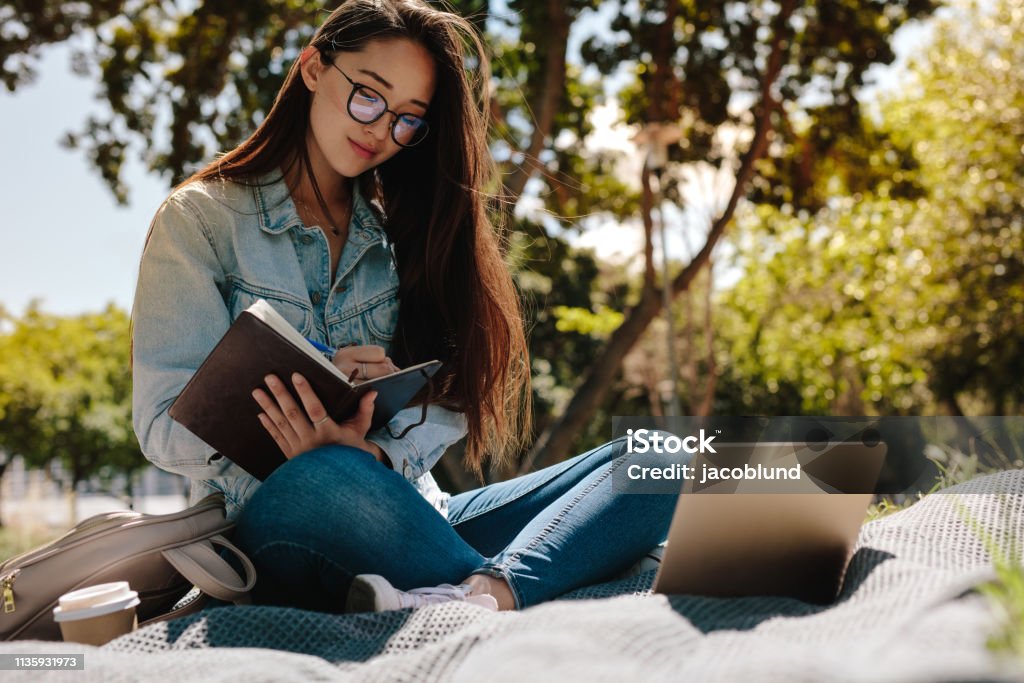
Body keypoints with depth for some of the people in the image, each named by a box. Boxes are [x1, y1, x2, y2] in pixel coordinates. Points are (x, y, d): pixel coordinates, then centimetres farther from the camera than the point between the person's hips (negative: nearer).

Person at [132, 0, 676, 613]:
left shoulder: (403, 232, 16)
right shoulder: (200, 220, 4)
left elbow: (441, 404, 4)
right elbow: (165, 427, -4)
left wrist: (372, 454, -19)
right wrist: (313, 385, -21)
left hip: (412, 520, 5)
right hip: (284, 530, -4)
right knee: (321, 482, -42)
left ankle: (482, 596, -41)